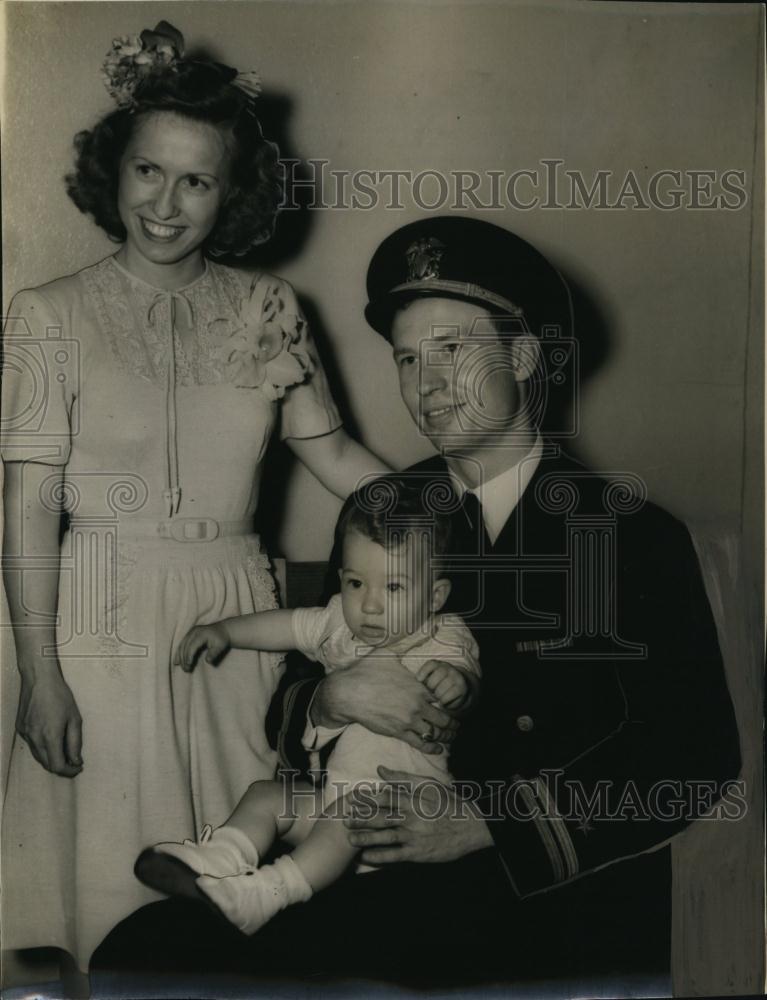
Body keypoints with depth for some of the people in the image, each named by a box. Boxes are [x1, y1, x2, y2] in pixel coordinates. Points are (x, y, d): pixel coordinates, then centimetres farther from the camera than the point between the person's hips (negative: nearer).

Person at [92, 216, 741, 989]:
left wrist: (484, 825, -14)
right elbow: (285, 719, 11)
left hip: (567, 899, -3)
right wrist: (333, 699, -14)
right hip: (390, 880, 4)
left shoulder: (636, 535, -3)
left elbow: (699, 758, -8)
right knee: (141, 948, -15)